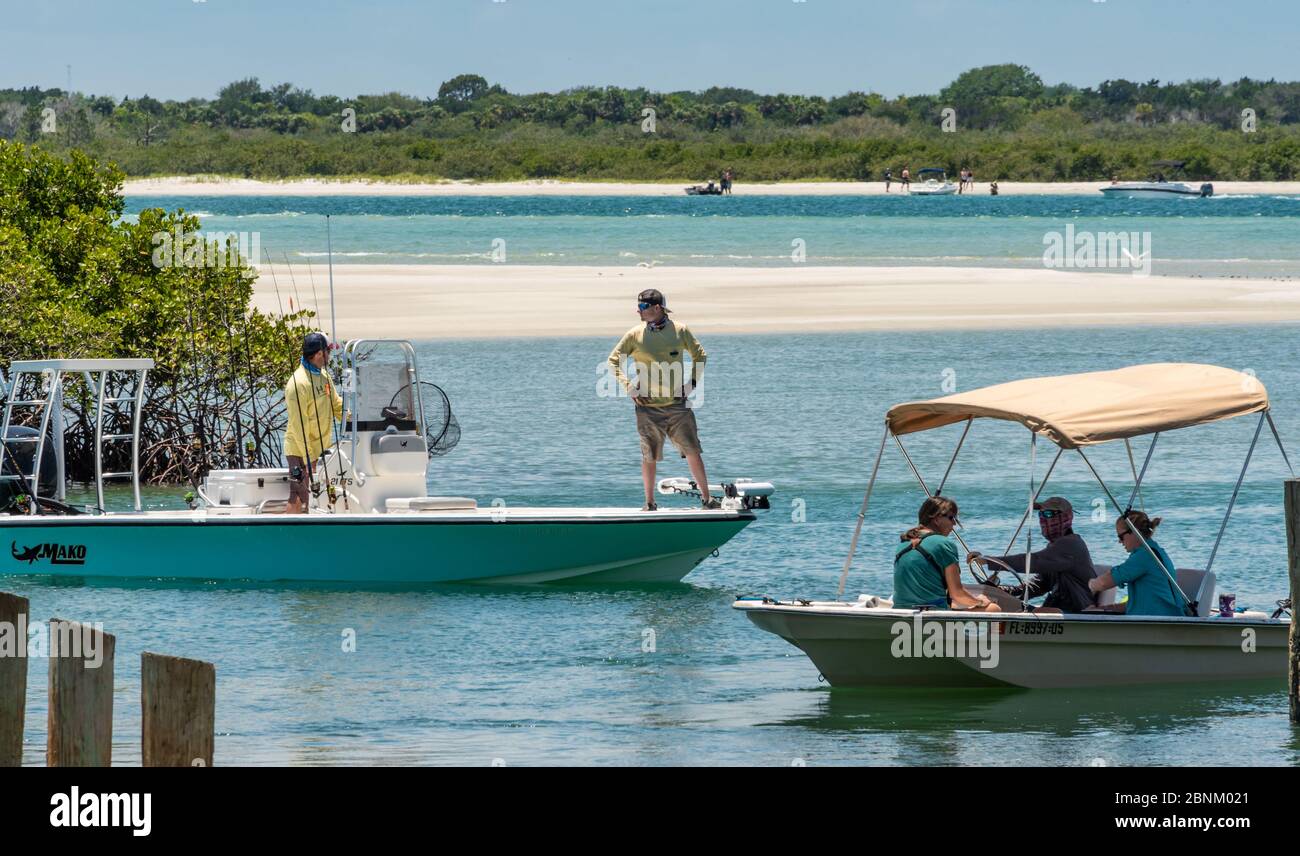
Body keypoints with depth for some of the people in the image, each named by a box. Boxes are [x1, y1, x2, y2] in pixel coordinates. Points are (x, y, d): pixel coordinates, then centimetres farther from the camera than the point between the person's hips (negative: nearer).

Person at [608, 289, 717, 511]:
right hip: (648, 407, 0)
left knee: (693, 451, 0)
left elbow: (700, 355, 14)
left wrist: (692, 383, 4)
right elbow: (613, 360, 8)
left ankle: (706, 498, 10)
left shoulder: (680, 331, 1)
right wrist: (627, 385, -4)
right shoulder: (634, 335, -1)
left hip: (677, 404, 0)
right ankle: (649, 503, 17)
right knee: (649, 457, 5)